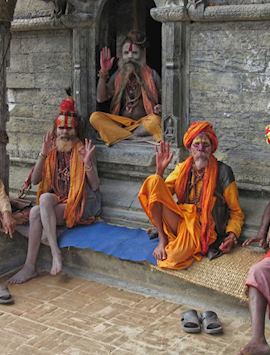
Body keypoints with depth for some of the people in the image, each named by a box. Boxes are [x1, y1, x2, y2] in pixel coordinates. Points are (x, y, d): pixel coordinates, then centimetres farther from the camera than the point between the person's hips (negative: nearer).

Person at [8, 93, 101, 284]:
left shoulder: (83, 151, -6)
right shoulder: (52, 151, 7)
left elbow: (95, 186, -9)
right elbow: (35, 180, 0)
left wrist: (88, 163, -25)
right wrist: (43, 154, -12)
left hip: (79, 205, -4)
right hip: (57, 202, 4)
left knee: (45, 198, -30)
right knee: (35, 211, -27)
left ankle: (56, 252, -26)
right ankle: (30, 266, -21)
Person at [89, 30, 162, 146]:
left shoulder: (151, 75, 3)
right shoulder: (118, 75, 10)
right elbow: (101, 98, 2)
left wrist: (159, 108, -19)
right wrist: (104, 72, -6)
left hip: (143, 123, -3)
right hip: (122, 122, 3)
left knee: (155, 120, -36)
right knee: (95, 117, -22)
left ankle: (120, 136, -23)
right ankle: (134, 138, -30)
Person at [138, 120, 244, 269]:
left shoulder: (222, 172, -4)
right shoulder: (182, 168, 9)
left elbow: (236, 212, 2)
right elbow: (158, 193, 7)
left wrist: (232, 235, -15)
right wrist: (160, 169, -6)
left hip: (201, 228, -4)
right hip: (179, 219, 4)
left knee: (172, 259, -34)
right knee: (153, 181, -18)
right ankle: (163, 238, -11)